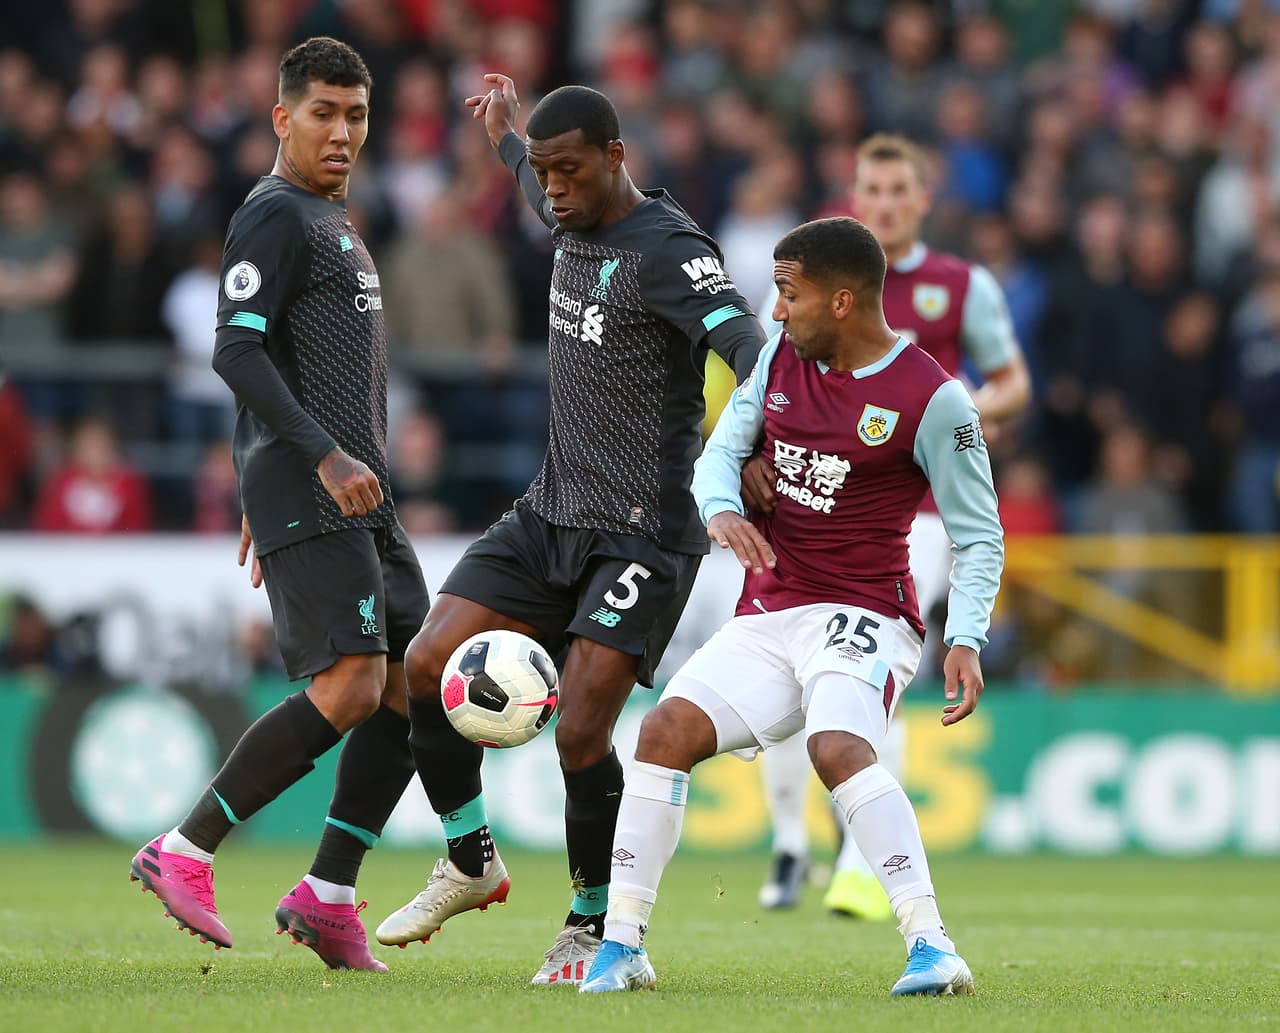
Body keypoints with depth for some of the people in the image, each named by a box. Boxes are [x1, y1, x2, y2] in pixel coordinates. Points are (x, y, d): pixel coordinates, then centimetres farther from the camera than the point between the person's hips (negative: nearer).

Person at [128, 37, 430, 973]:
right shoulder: (275, 216, -7)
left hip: (359, 495, 10)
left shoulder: (333, 221, 23)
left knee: (414, 688, 1)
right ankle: (184, 854, -12)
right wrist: (325, 458, -25)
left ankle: (328, 896, 0)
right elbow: (237, 352, -17)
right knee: (350, 689, -19)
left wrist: (264, 499, 28)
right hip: (304, 492, -10)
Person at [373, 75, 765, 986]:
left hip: (643, 535, -8)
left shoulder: (668, 252, -17)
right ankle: (473, 862, 16)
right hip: (551, 515, 8)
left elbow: (746, 345, -32)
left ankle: (597, 926, 7)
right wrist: (505, 138, 53)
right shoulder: (576, 227, 10)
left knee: (580, 733, -14)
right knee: (427, 667, -4)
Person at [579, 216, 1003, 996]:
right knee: (668, 729, -13)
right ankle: (621, 947, -6)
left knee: (839, 748, -32)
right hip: (766, 619, 6)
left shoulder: (933, 398, -10)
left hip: (862, 617, -6)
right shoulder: (780, 356, 7)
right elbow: (722, 450, 12)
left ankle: (932, 946, -35)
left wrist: (966, 639, -18)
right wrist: (720, 509, -12)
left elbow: (979, 535, -5)